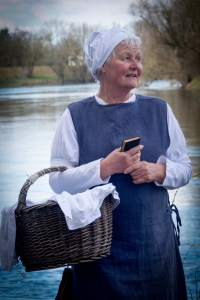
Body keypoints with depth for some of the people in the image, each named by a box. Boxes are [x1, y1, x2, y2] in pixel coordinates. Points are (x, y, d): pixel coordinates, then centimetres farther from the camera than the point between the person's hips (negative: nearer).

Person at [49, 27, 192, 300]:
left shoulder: (159, 110, 6)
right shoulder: (76, 115, -1)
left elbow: (184, 168, 8)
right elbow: (58, 181, -6)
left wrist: (158, 171, -13)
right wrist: (105, 168, -19)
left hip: (154, 243, 2)